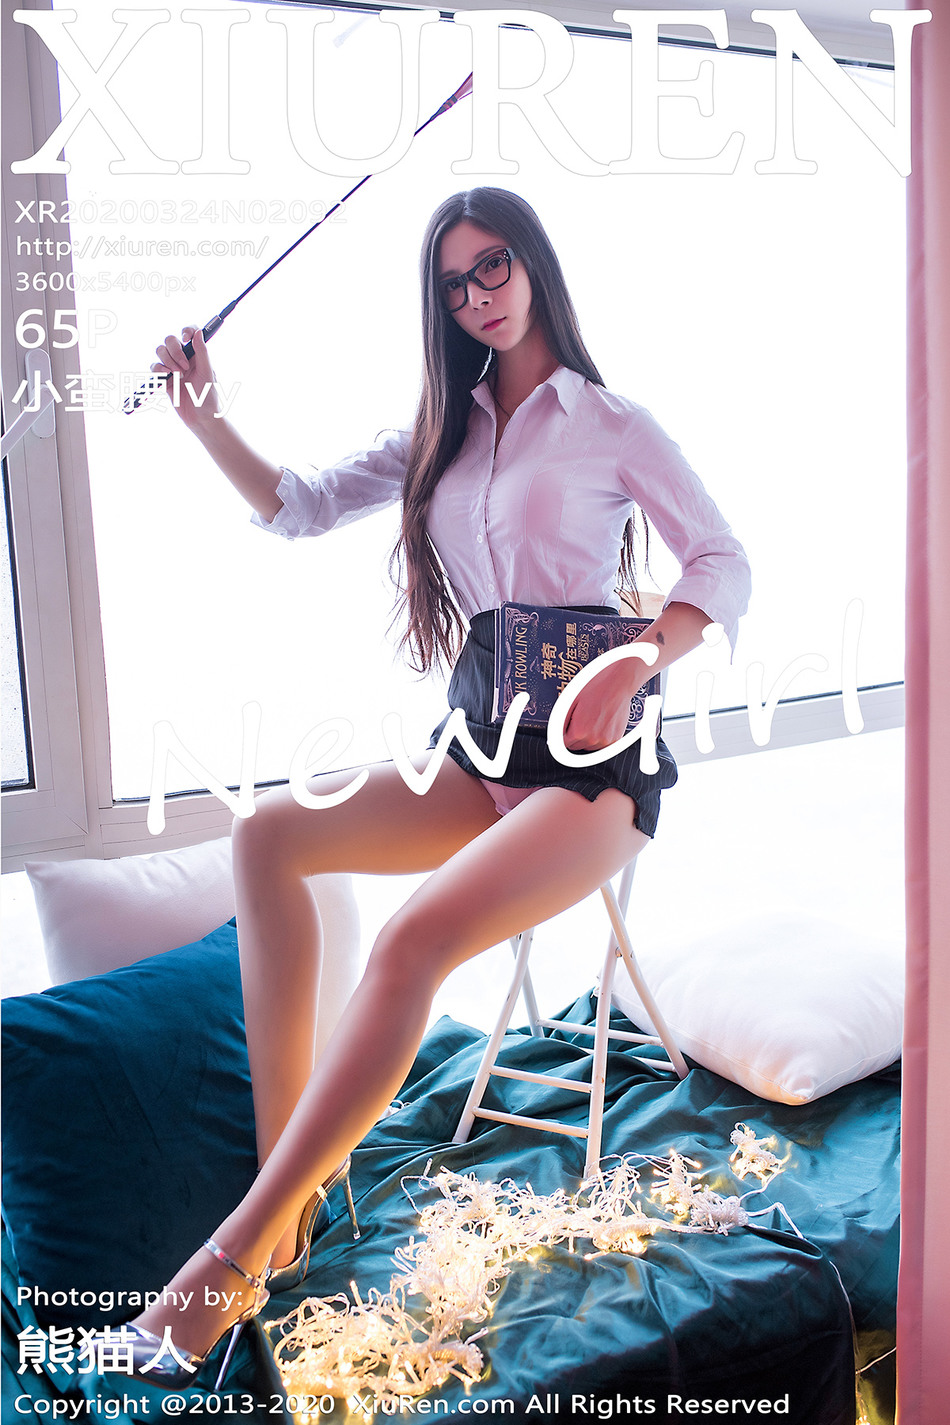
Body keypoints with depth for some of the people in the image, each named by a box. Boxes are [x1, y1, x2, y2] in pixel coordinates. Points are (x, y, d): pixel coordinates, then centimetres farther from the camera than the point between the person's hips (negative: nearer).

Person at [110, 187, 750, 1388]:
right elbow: (299, 508, 13)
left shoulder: (610, 424, 2)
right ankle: (292, 1168, -15)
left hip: (590, 763, -6)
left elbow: (724, 567, -1)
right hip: (475, 752, 6)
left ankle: (244, 1247, -22)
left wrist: (632, 666, -17)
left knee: (414, 938, -30)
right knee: (270, 829, -17)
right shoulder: (444, 433, 17)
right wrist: (203, 418, 0)